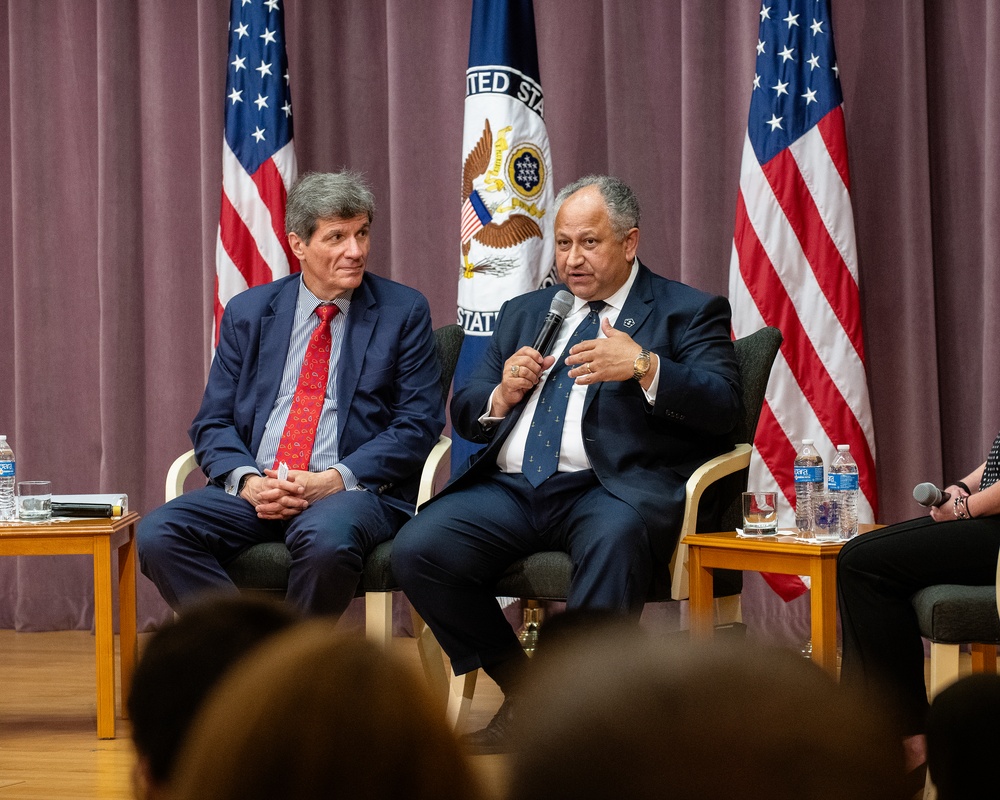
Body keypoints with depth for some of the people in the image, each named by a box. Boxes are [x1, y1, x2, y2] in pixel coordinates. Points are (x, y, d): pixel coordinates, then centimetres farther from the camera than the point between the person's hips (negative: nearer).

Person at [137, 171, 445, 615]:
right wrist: (246, 480, -11)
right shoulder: (247, 312, 14)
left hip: (352, 491, -3)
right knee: (156, 535, -24)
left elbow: (418, 424, 0)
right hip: (256, 491, 3)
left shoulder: (403, 312, 7)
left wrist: (335, 479, -14)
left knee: (326, 537, -39)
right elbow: (212, 424, 12)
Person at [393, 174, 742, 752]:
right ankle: (524, 691, -4)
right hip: (510, 488, 5)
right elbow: (464, 414, 25)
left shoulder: (688, 311, 11)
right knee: (417, 550, -21)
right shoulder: (525, 313, 27)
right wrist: (502, 395, 1)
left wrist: (643, 368, -20)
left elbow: (723, 407, -4)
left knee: (617, 540, -40)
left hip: (608, 488, -5)